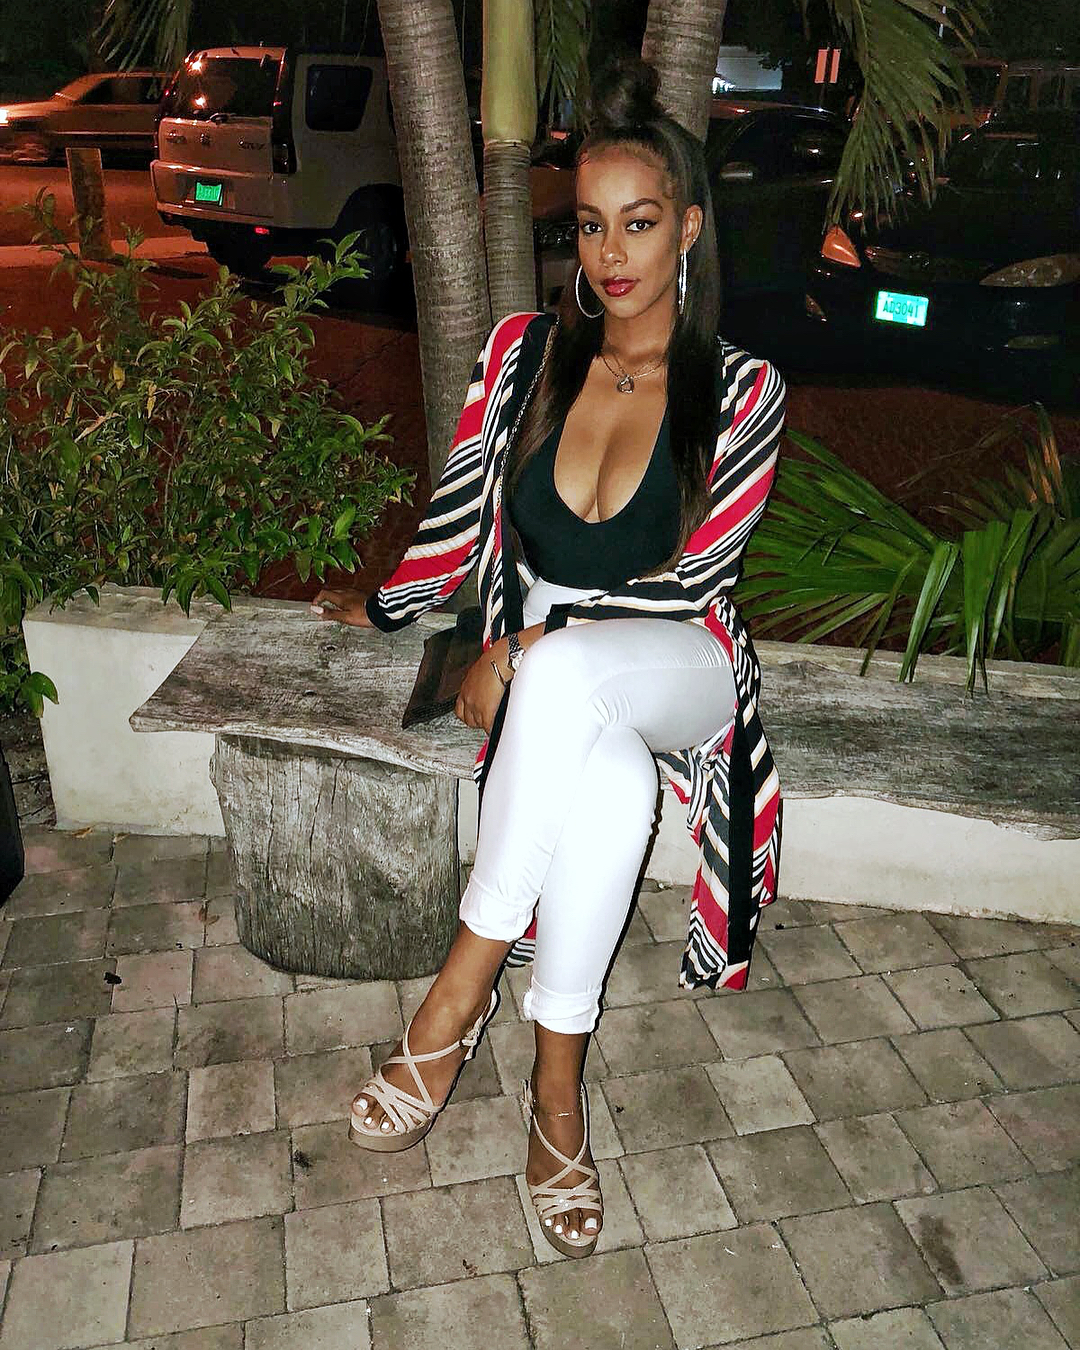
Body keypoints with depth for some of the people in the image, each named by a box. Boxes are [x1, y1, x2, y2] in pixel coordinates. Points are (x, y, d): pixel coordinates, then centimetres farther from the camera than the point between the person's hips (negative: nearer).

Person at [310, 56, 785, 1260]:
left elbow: (692, 585, -9)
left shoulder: (742, 392, -3)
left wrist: (530, 647, -15)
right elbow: (462, 515, 14)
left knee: (566, 667, -38)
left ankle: (465, 986, -25)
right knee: (611, 781, -35)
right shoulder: (522, 353, 4)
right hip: (543, 689, 2)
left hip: (678, 675, -1)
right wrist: (382, 610, 23)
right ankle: (558, 1084, -18)